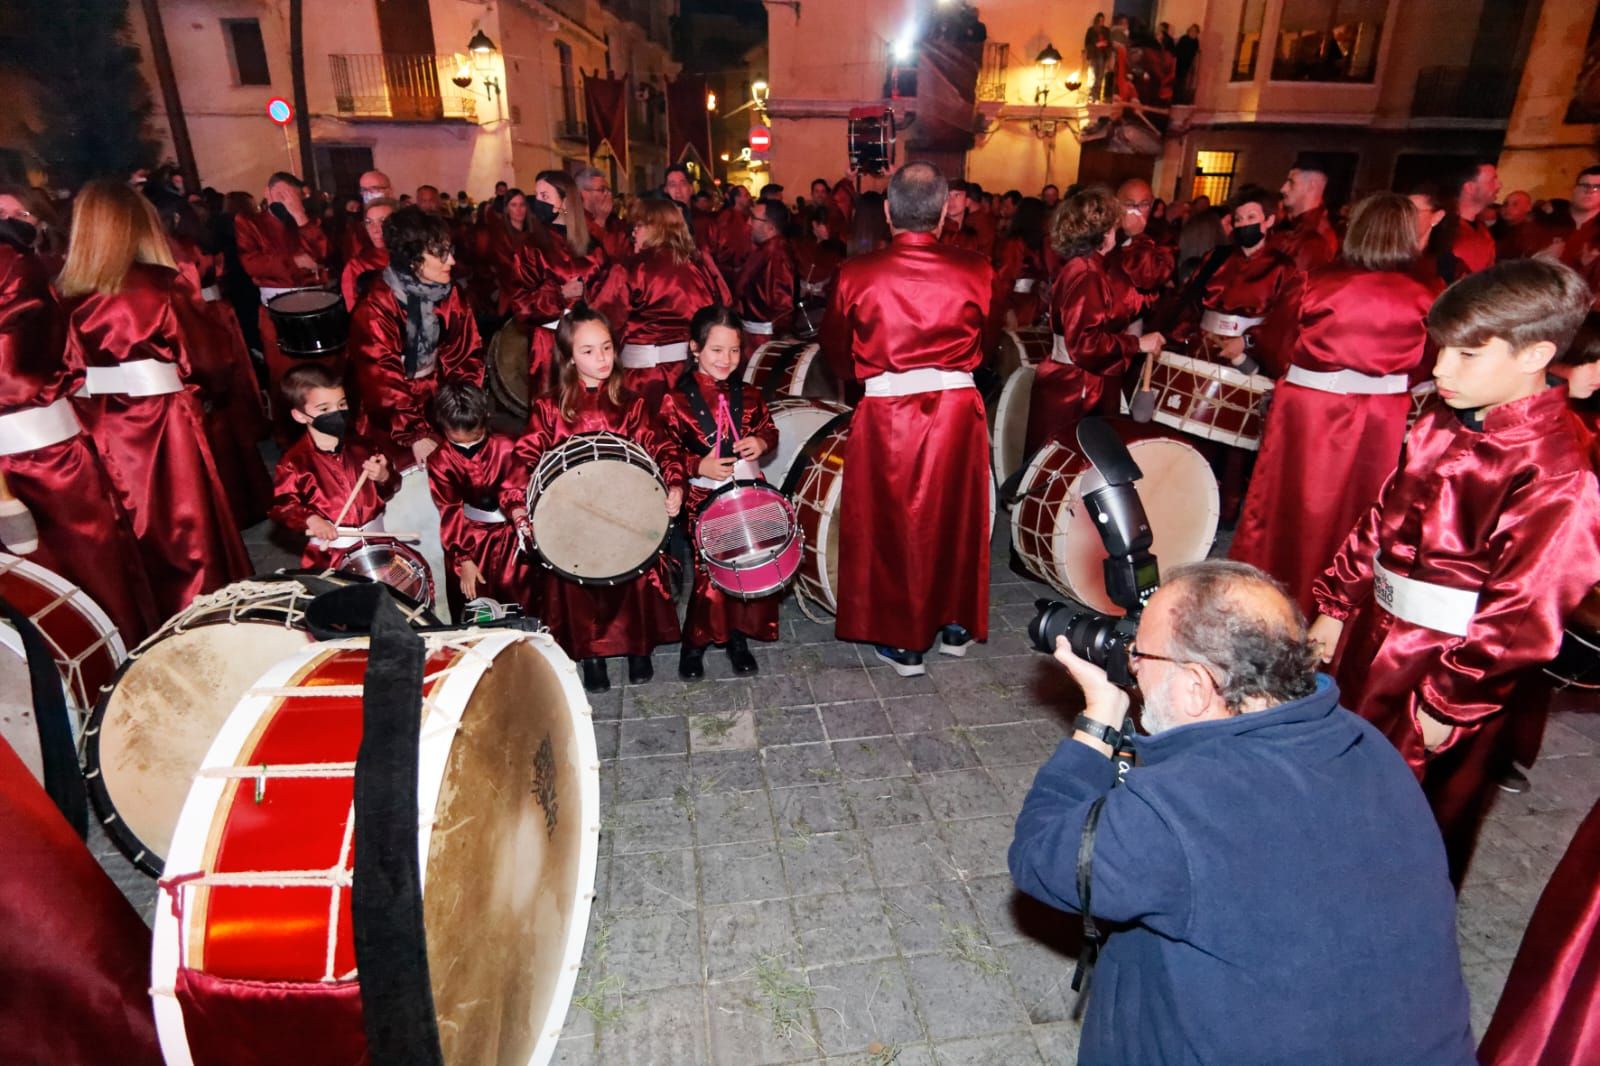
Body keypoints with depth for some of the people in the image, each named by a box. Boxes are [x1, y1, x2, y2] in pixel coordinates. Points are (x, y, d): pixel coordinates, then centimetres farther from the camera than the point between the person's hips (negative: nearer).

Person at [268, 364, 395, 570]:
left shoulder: (360, 446, 4)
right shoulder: (296, 460, -8)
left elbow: (389, 492, 11)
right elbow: (280, 506, -9)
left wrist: (383, 477, -10)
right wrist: (311, 520, -25)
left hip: (376, 538, 4)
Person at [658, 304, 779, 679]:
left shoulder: (748, 395, 2)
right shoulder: (677, 400, -9)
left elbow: (769, 430, 15)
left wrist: (761, 442, -7)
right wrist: (698, 465, -19)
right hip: (705, 498, -4)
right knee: (709, 571, -3)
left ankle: (738, 636, 28)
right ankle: (694, 643, 19)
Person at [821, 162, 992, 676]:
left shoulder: (856, 274, -9)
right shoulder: (975, 271, -6)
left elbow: (837, 350, 5)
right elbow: (986, 343, 8)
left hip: (886, 412, -1)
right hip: (957, 408, 2)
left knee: (892, 521, 11)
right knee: (954, 515, 17)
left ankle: (904, 642, 20)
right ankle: (956, 626, 33)